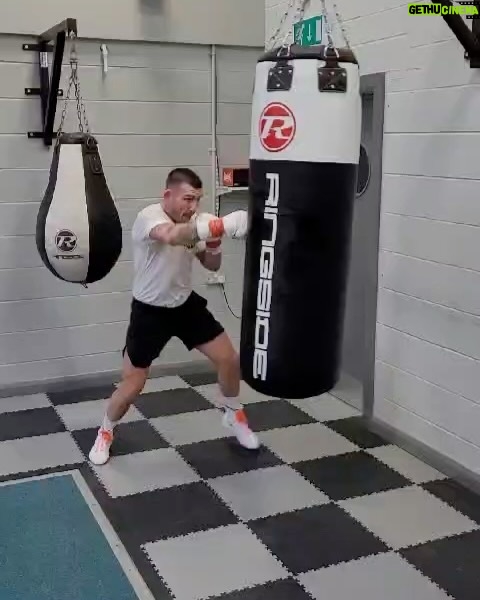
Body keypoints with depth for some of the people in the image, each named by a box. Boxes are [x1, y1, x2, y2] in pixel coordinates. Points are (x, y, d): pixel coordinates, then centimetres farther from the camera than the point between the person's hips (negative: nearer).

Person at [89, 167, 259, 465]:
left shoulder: (193, 221, -6)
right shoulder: (149, 217, -26)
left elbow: (212, 266, 4)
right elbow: (172, 236, -51)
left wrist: (213, 240, -19)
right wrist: (222, 225, -64)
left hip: (186, 303, 5)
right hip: (150, 311, -5)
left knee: (230, 359, 3)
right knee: (132, 385, -1)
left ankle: (234, 416, 29)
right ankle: (106, 432, 28)